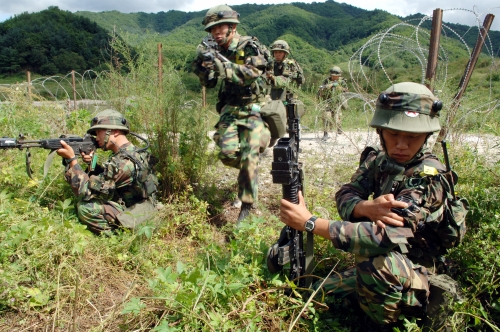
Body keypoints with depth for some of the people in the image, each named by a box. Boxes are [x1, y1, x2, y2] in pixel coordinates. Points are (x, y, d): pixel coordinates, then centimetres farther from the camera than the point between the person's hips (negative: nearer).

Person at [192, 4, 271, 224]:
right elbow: (208, 83, 9)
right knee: (228, 153, -8)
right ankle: (249, 173, 24)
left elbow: (251, 74, -28)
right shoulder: (218, 51, 6)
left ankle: (246, 205, -1)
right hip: (230, 108, 5)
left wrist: (219, 63, -32)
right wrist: (202, 65, -12)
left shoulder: (250, 46, -11)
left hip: (253, 108, -5)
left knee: (249, 156, -11)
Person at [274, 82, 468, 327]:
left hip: (415, 279, -6)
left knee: (381, 262, -37)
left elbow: (385, 236, -36)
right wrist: (367, 207, -38)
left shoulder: (428, 178, -26)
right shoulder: (379, 160, -5)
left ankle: (382, 323, -10)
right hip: (372, 270, 6)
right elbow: (345, 195, -14)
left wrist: (309, 222, -34)